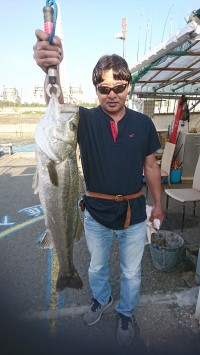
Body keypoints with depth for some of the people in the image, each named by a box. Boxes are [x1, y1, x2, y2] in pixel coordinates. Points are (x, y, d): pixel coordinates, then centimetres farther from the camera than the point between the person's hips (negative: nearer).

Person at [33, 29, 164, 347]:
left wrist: (158, 204, 6)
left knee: (131, 273, 21)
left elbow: (151, 166, 2)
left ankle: (126, 312, 51)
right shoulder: (86, 120, -10)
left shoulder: (143, 123, -6)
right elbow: (58, 105, -30)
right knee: (97, 267, 26)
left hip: (134, 214, 1)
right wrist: (52, 69, -50)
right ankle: (101, 299, 58)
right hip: (96, 214, 0)